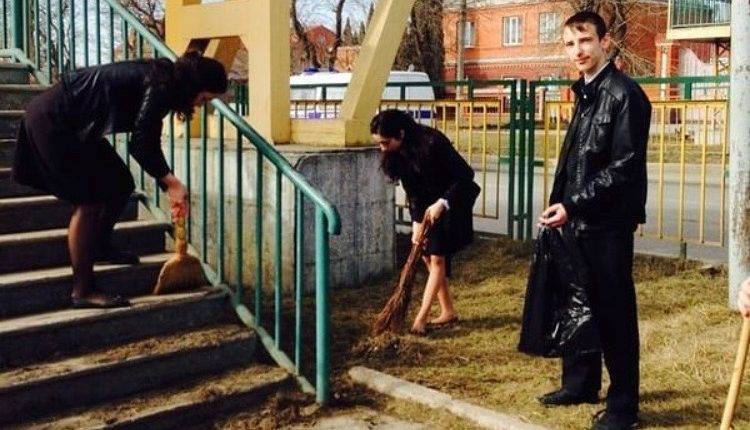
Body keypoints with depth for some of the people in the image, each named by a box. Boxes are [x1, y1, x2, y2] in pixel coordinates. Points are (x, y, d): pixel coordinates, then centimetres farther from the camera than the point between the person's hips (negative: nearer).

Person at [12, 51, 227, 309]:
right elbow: (140, 144, -27)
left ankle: (99, 246, 34)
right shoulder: (160, 86, -22)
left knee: (121, 185, 12)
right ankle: (82, 292, -6)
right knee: (88, 200, -10)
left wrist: (169, 186, 11)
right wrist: (171, 181, -20)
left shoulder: (160, 79, 7)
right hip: (51, 121, -10)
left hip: (75, 127, 10)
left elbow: (149, 142, 13)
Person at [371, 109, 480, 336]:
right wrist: (416, 223, -10)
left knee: (437, 258, -9)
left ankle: (420, 319, -8)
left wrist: (442, 203, -29)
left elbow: (465, 175, -23)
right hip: (427, 205, 7)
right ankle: (448, 312, 18)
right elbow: (412, 192, -2)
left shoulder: (432, 143, -30)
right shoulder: (397, 154, -9)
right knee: (427, 256, 7)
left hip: (451, 201, -7)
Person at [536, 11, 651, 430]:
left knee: (614, 312, -1)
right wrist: (561, 205, 11)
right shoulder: (586, 93, 15)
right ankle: (581, 384, 30)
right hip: (579, 221, 8)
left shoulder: (624, 94, -11)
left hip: (609, 224, -8)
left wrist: (573, 205, -19)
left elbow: (624, 167, -18)